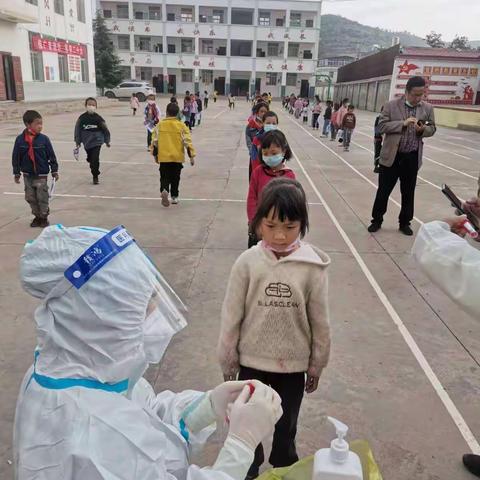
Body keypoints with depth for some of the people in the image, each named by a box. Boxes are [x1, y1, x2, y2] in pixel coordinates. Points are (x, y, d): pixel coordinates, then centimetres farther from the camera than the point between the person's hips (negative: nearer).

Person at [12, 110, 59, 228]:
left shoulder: (44, 139, -9)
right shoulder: (20, 139, -7)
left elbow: (51, 156, -3)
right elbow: (16, 157, 1)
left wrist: (54, 171, -1)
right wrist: (16, 173, 3)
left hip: (41, 175, -2)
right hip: (27, 175, 2)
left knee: (42, 197, 2)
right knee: (30, 198, 11)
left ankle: (44, 217, 18)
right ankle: (37, 216, 25)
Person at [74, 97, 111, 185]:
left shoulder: (98, 118, -9)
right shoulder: (82, 118, -6)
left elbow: (105, 130, 1)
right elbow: (77, 129, 2)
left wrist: (107, 141, 6)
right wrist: (77, 141, 3)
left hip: (97, 142, -3)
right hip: (87, 142, 3)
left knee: (95, 159, -10)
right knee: (90, 159, 15)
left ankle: (95, 176, 3)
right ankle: (95, 171, 41)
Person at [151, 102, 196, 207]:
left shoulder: (160, 125, 0)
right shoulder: (182, 126, -4)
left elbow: (154, 141, 3)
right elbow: (188, 141, -6)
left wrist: (155, 154, 14)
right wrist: (191, 156, -1)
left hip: (163, 157, 0)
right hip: (177, 157, 0)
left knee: (164, 177, 8)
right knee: (175, 177, 15)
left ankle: (164, 191, -19)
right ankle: (174, 197, 22)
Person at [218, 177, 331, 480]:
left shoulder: (312, 267, -15)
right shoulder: (248, 262, -15)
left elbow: (320, 321, -5)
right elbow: (232, 316, -6)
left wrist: (317, 364, 4)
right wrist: (228, 360, 1)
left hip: (293, 364, 0)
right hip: (252, 361, 1)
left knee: (286, 427, 20)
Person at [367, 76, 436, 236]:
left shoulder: (428, 108, 4)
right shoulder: (391, 105, -5)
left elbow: (432, 128, 10)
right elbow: (381, 126, -9)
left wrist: (423, 129, -13)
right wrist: (403, 123, -20)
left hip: (413, 158, 3)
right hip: (391, 156, -2)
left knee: (408, 193, 11)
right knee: (383, 190, 6)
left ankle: (405, 223, 26)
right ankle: (377, 220, 21)